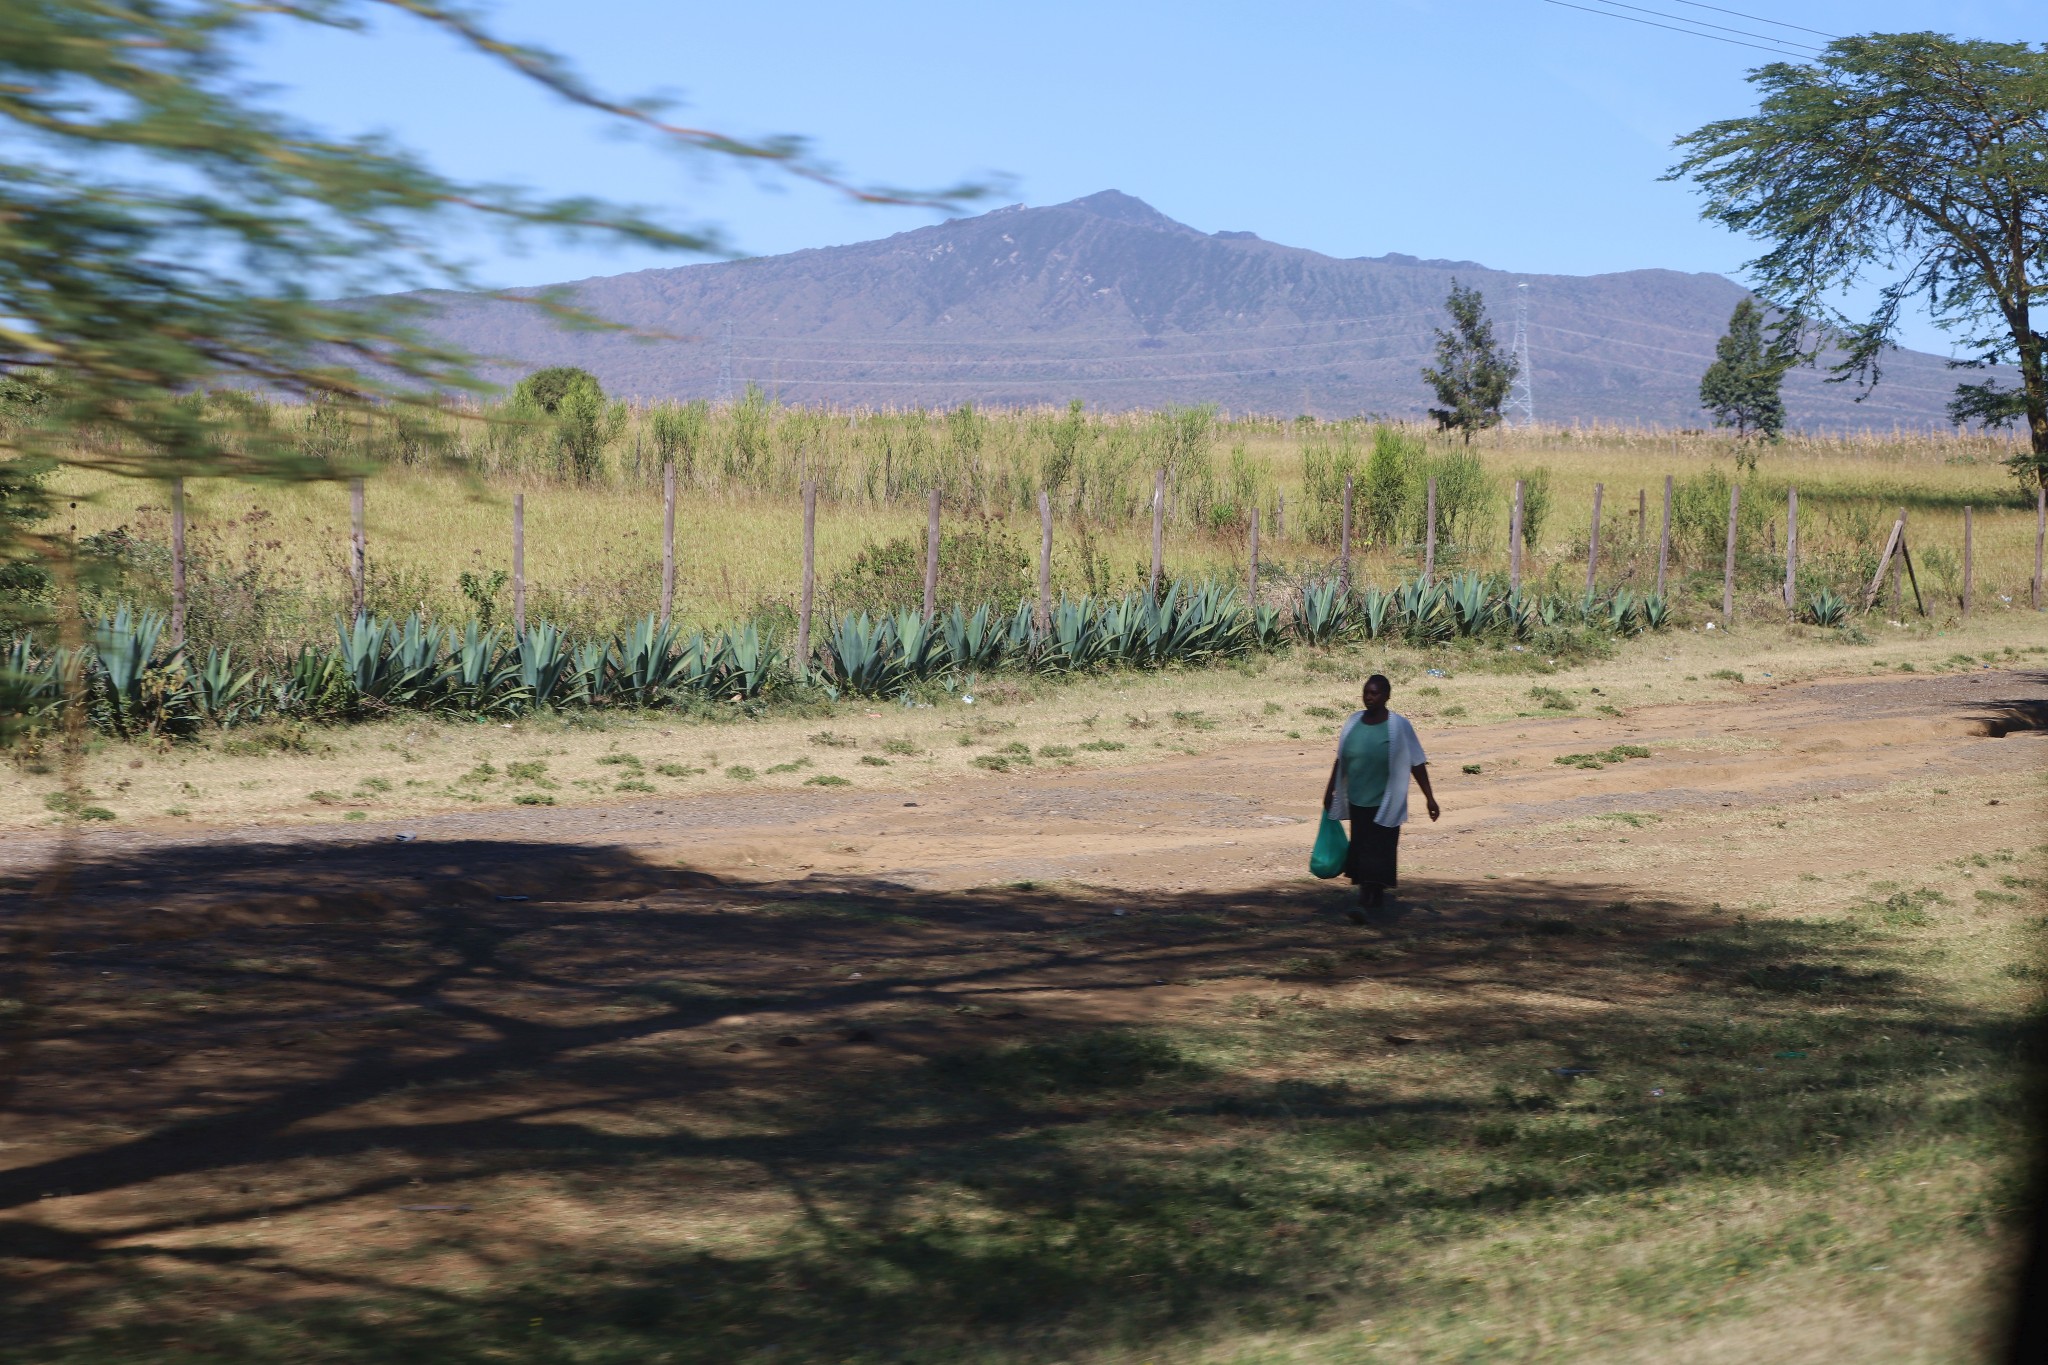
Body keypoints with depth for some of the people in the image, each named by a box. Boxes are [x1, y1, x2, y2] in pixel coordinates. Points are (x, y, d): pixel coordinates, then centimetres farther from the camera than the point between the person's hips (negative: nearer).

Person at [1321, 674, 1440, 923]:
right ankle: (1378, 895, 31)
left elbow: (1417, 764, -6)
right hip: (1356, 800, 5)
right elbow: (1341, 759, 15)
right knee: (1361, 849, 12)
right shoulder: (1353, 722, 4)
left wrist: (1429, 798, -9)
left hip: (1384, 802, -5)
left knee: (1375, 851, -9)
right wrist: (1330, 790, 19)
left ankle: (1364, 903, -14)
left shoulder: (1398, 726, -8)